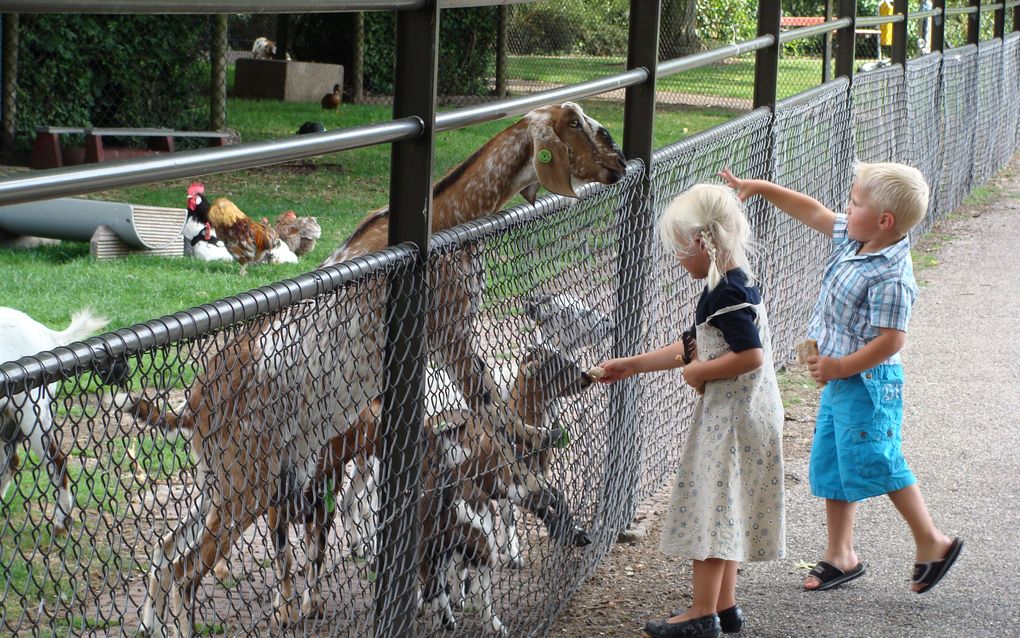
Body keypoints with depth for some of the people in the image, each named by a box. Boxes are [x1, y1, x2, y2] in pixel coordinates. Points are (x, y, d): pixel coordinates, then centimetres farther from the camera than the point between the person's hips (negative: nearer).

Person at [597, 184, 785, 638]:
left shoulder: (727, 293, -20)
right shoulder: (734, 285, 12)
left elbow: (750, 356, -28)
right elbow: (691, 347, 20)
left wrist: (700, 372, -15)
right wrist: (632, 365, 22)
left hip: (732, 417, -10)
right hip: (730, 414, 10)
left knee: (711, 506, -4)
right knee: (723, 509, 15)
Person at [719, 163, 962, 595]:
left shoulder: (890, 278, -26)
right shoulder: (853, 239, 1)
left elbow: (891, 340, -26)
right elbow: (813, 213, 15)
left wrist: (840, 367, -21)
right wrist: (761, 188, 13)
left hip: (866, 384, -10)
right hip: (839, 380, 10)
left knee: (875, 463, -4)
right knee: (830, 464, 14)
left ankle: (932, 543, 10)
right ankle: (840, 555, 24)